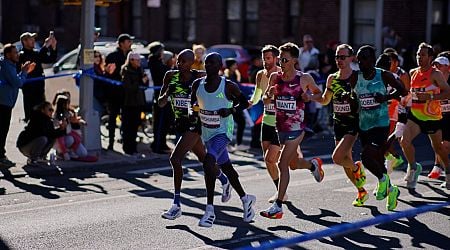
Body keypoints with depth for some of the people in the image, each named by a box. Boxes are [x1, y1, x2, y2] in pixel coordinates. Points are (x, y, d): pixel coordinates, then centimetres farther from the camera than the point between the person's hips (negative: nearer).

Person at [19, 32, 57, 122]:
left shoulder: (35, 53, 13)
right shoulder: (22, 55, -9)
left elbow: (51, 59, 14)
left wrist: (53, 47, -3)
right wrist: (46, 45, -25)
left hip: (39, 89, 7)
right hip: (29, 90, -7)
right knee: (30, 115, -7)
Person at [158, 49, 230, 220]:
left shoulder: (200, 77, -11)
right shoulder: (171, 76, 0)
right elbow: (161, 103, 2)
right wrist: (167, 93, -18)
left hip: (195, 122, -6)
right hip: (181, 123, 6)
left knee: (175, 159, -20)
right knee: (203, 157, 24)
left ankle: (176, 205, -15)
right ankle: (224, 181, 52)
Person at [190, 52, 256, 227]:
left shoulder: (229, 86, -13)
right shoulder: (197, 85, 0)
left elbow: (244, 102, -1)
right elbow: (193, 105, 14)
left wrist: (231, 110, -19)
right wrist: (193, 112, -9)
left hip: (223, 132, -6)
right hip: (207, 132, 6)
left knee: (208, 162, -27)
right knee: (225, 167, 16)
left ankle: (210, 210, -20)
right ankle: (245, 199, 37)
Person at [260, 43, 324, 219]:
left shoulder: (304, 78, -8)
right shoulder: (275, 77, 2)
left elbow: (319, 94, 6)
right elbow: (265, 101, 10)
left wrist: (310, 97, -15)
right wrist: (269, 95, -13)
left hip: (296, 128, -5)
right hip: (280, 126, 5)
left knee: (283, 164, -12)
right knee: (294, 163, 20)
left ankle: (278, 207, -8)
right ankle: (314, 165, 55)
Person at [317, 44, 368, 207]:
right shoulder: (332, 79, 6)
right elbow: (325, 100, 18)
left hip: (353, 124, -6)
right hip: (338, 124, 6)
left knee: (337, 157, -20)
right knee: (346, 161, 12)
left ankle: (357, 168, 12)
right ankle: (361, 192, 32)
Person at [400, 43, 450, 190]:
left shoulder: (435, 74, -12)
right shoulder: (412, 73, 6)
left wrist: (430, 97, -27)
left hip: (432, 117, -4)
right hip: (415, 115, 4)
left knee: (438, 147, 12)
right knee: (405, 141, -18)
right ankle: (413, 167, 4)